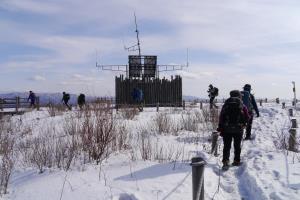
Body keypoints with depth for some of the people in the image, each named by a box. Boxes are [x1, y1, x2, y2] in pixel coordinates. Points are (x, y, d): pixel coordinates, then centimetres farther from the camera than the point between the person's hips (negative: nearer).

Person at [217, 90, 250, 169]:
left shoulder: (226, 105, 5)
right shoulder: (242, 106, 3)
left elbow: (221, 117, 0)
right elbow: (247, 118, 1)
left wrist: (220, 128, 4)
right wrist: (243, 124, 20)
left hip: (226, 129, 0)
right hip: (238, 129, 0)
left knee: (226, 146, 3)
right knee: (237, 146, 15)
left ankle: (225, 161, -11)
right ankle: (237, 161, 23)